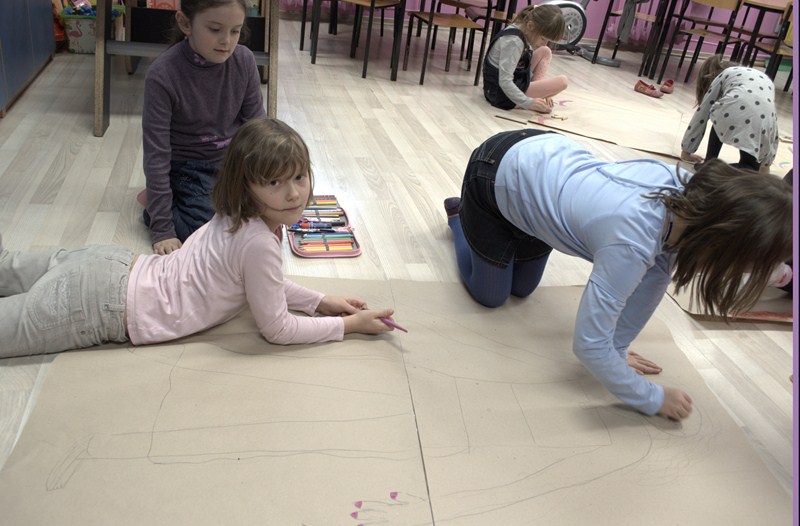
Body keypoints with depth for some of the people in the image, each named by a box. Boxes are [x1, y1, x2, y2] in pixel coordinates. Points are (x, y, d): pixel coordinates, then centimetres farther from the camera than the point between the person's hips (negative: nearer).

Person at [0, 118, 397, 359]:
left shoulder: (240, 216, 0)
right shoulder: (258, 242, -28)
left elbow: (263, 280, 16)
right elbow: (277, 329, -17)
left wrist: (320, 301, 6)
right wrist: (349, 324, -10)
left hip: (116, 266, 9)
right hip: (102, 306, -8)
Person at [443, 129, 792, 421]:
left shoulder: (690, 192, -21)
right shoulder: (631, 243, -41)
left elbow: (657, 275, -7)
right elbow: (589, 345, -34)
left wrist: (616, 349, 0)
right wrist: (653, 400, -18)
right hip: (498, 177, -6)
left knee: (521, 290, 21)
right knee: (490, 297, 13)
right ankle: (459, 217, 34)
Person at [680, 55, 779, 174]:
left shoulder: (722, 75, 30)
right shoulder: (765, 79, 40)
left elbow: (702, 113, 29)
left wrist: (686, 151, 38)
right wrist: (765, 164, 44)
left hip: (733, 108, -2)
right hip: (764, 118, 2)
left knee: (719, 119, 34)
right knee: (749, 167, 22)